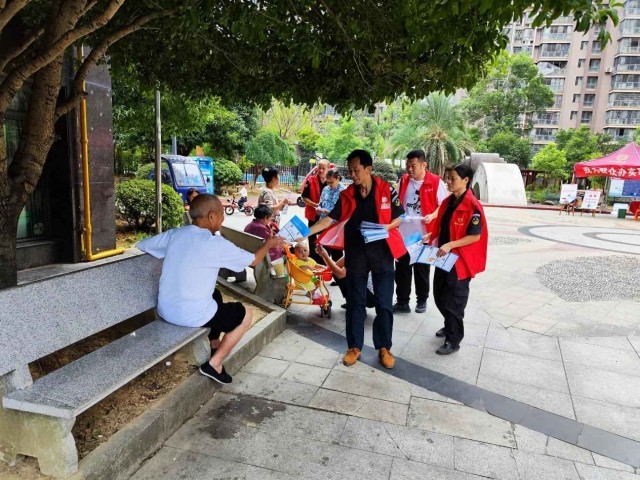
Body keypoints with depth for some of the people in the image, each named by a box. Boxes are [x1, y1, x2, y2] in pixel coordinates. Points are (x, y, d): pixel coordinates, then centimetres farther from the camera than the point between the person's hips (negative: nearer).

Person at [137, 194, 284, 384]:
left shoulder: (174, 234, -1)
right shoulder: (216, 244, -16)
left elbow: (141, 245, 14)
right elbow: (253, 260, -3)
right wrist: (268, 244, 17)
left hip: (165, 310, 7)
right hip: (191, 316, -7)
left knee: (215, 295, 32)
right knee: (246, 315, 14)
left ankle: (214, 347, 40)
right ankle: (214, 363, 12)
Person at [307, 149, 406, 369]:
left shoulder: (386, 190, -6)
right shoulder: (347, 195, 0)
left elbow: (398, 218, 1)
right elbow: (330, 219, -4)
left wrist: (386, 226, -19)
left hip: (382, 252, -2)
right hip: (355, 254, 2)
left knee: (384, 303, 6)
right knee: (355, 302, 9)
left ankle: (384, 347, 22)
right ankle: (354, 347, 23)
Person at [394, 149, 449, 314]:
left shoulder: (436, 182, -9)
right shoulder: (404, 180, 5)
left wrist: (432, 216, -24)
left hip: (423, 234, -3)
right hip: (403, 233, 4)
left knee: (421, 269, 12)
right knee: (402, 268, 6)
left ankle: (422, 301, 29)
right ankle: (402, 302, 16)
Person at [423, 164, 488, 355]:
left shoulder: (472, 205, -18)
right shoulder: (447, 202, 6)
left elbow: (475, 236, -20)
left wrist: (450, 245, -26)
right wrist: (430, 236, 0)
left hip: (460, 260, -8)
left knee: (453, 301, 2)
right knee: (439, 296, 17)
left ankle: (453, 340, 18)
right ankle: (450, 327, 40)